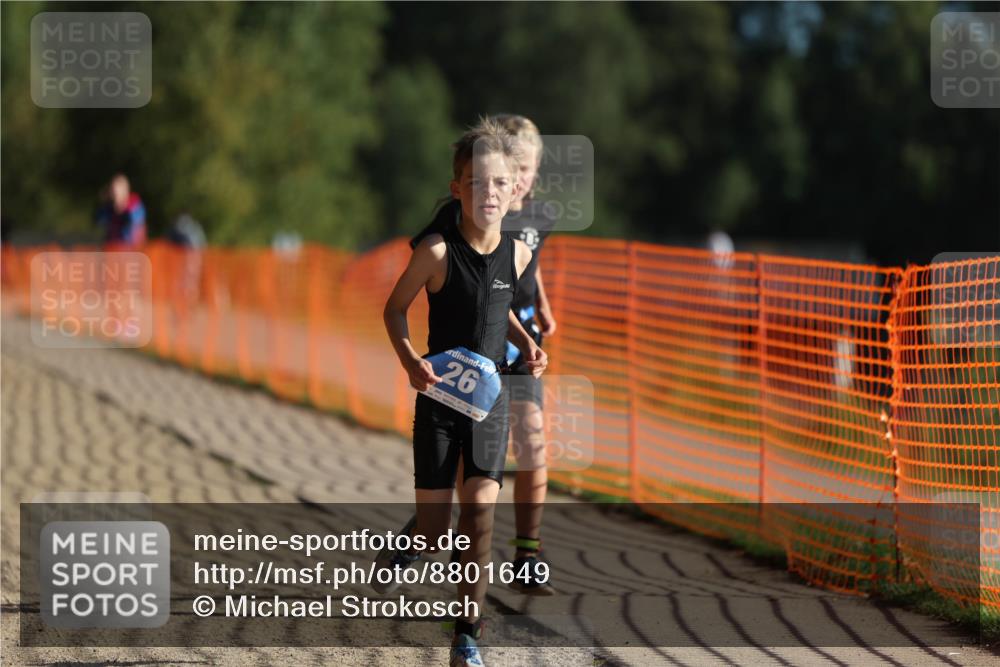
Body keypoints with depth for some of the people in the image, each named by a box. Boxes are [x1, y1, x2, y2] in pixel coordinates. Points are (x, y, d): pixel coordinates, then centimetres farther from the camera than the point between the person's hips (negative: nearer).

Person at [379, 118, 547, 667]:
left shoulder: (517, 253, -3)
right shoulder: (438, 251, -16)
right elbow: (394, 309, -4)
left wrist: (526, 344, 1)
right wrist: (410, 361, -19)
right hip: (439, 400, -3)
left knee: (480, 518, -9)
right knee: (435, 531, 1)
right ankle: (404, 546, 39)